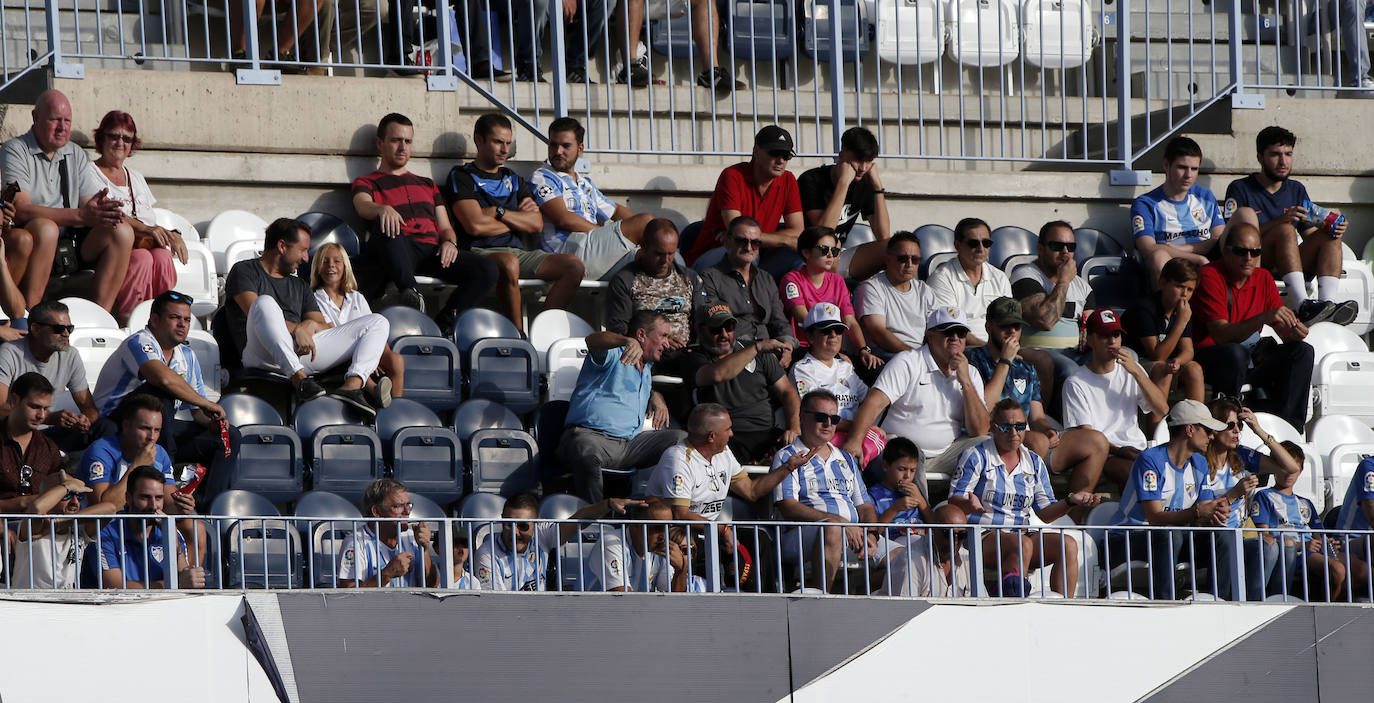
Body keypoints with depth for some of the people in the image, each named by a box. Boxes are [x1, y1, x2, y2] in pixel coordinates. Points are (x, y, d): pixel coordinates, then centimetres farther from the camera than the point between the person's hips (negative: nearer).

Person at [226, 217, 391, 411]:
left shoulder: (299, 286, 32)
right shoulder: (244, 271, 14)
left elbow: (324, 327, 20)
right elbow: (256, 312, -5)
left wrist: (309, 326, -3)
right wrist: (297, 329, -13)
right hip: (263, 355, -6)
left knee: (378, 322, -2)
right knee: (265, 302, -38)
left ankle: (351, 386, -31)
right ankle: (300, 381, -45)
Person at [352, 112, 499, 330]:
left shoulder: (427, 185, 34)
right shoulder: (367, 183, 18)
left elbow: (445, 228, 28)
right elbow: (363, 206, -7)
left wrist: (449, 241, 1)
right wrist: (383, 209, -32)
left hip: (433, 251, 4)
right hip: (401, 254, -4)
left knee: (487, 270, -23)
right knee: (385, 227, -40)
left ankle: (444, 323, -20)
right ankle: (410, 292, -46)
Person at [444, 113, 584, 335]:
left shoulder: (514, 181, 25)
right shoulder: (461, 177, 5)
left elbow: (536, 224, 10)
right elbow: (475, 225, -10)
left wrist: (499, 213, -4)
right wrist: (519, 220, 5)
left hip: (518, 252, 7)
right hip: (481, 252, -7)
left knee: (573, 266, -16)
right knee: (509, 264, -41)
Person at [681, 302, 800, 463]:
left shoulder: (759, 356, 20)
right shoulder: (694, 358, 6)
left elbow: (787, 392, 18)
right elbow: (717, 374, -17)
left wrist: (794, 428, -2)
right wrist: (758, 347, -14)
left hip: (768, 433, 4)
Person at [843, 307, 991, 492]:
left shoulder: (971, 374, 11)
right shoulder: (907, 363, -3)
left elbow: (979, 431, 1)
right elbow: (874, 403, -15)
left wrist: (965, 382, -8)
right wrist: (855, 441, -32)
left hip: (944, 454, 5)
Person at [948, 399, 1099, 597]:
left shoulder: (1035, 463, 17)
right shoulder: (976, 456, 2)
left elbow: (1044, 514, 16)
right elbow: (954, 501, -5)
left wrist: (1070, 501, -2)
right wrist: (971, 505, -28)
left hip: (1024, 534, 5)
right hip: (983, 536, -5)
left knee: (1068, 544, -20)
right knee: (1023, 545, -35)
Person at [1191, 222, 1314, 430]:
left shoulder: (1263, 279, 6)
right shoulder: (1210, 276, -14)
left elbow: (1284, 333, 7)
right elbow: (1221, 335, -24)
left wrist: (1295, 331, -19)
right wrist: (1264, 318, -36)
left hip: (1253, 358, 7)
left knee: (1302, 351, -12)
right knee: (1236, 353, -38)